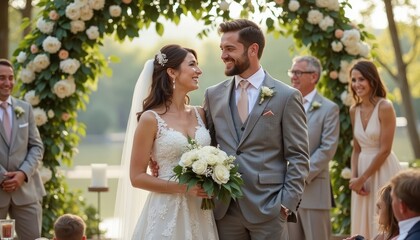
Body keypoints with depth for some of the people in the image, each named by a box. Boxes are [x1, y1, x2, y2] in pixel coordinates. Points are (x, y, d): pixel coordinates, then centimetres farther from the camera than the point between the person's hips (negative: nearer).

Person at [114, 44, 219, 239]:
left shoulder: (200, 114, 7)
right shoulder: (151, 119, -8)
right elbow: (137, 177, -7)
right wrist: (183, 187, -15)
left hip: (201, 212, 5)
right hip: (167, 212, -5)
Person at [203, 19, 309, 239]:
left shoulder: (287, 96, -1)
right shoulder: (214, 95, 10)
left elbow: (298, 157, -2)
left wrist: (287, 203, -10)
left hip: (268, 207, -3)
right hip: (224, 208, 3)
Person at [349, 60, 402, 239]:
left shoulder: (385, 107, -13)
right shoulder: (354, 111, 7)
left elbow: (385, 150, -15)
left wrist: (362, 179, -12)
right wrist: (354, 177, -2)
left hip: (383, 171, -6)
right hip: (363, 169, 6)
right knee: (363, 225, 9)